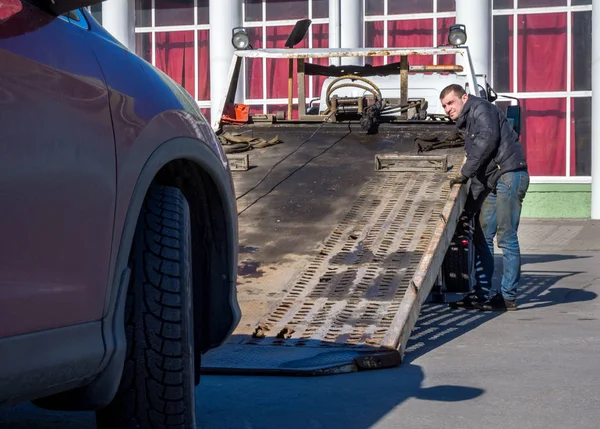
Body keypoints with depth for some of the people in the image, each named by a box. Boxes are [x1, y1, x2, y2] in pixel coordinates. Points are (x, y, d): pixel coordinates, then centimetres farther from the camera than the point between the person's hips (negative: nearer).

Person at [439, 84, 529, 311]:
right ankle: (481, 293, 16)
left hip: (509, 174, -10)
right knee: (482, 237, 10)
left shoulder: (480, 108, -3)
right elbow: (478, 173, 27)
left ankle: (508, 297, -7)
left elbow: (487, 139, -21)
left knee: (506, 238, -10)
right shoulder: (466, 124, 25)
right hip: (493, 181, 10)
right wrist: (470, 205, 22)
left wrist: (464, 172, -16)